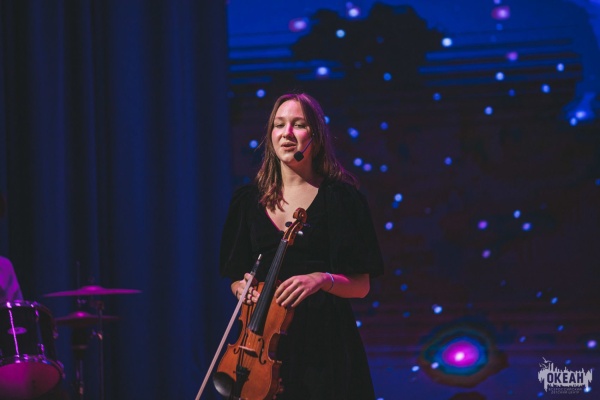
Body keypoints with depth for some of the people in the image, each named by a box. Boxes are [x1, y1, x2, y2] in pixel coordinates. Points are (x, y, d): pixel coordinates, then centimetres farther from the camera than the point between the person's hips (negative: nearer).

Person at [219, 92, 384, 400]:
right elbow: (236, 278, 16)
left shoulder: (341, 197, -2)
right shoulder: (248, 199, 8)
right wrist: (242, 288, -6)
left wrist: (322, 279, -21)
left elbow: (361, 286, -3)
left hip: (324, 341, -3)